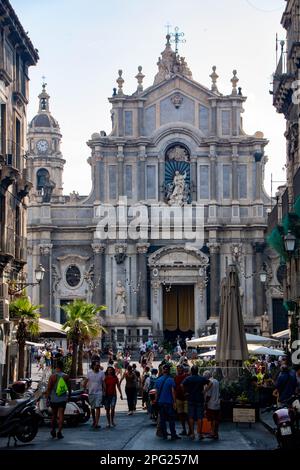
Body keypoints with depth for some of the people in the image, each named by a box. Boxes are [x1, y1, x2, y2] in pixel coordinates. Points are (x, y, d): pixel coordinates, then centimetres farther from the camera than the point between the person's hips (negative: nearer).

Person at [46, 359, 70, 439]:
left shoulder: (52, 376, -7)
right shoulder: (66, 376, -1)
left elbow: (49, 388, -7)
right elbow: (69, 388, 7)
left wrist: (47, 397, 1)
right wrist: (69, 396, 22)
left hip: (54, 399, 0)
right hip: (63, 399, 0)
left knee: (54, 415, 16)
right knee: (61, 415, -1)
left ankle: (53, 430, 20)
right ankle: (59, 432, -9)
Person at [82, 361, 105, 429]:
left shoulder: (102, 373, -2)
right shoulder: (89, 372, 2)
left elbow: (103, 383, 0)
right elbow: (86, 381, 9)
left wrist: (104, 391, -5)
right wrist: (84, 387, -1)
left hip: (99, 393, -3)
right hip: (91, 393, 3)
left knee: (98, 407, -13)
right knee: (92, 408, 14)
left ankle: (96, 423, -17)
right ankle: (94, 421, 32)